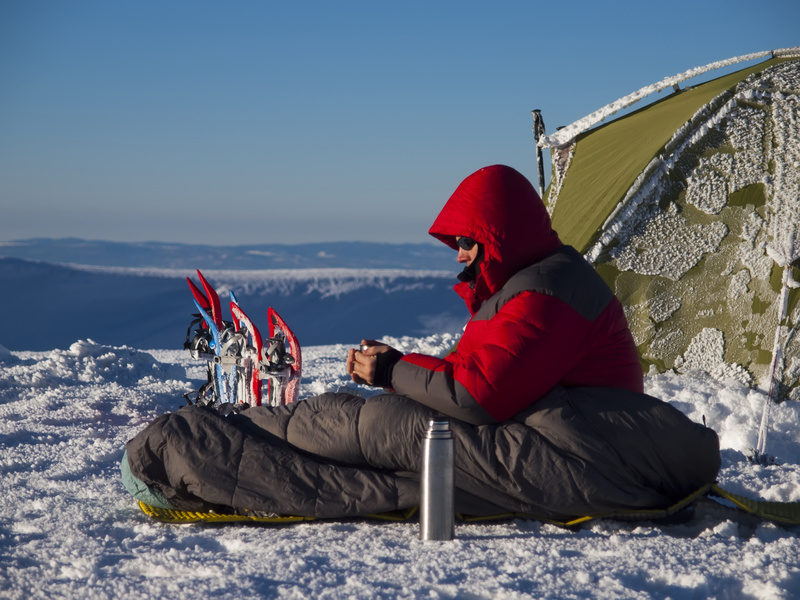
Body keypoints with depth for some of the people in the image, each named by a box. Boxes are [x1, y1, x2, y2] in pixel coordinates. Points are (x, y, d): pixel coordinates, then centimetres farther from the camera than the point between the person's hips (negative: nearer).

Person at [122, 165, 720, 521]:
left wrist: (392, 371, -8)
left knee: (388, 429, -15)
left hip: (566, 459, -10)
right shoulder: (541, 280, 20)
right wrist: (398, 362, 5)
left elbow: (478, 395, -21)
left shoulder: (543, 298, -15)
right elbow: (474, 371, 18)